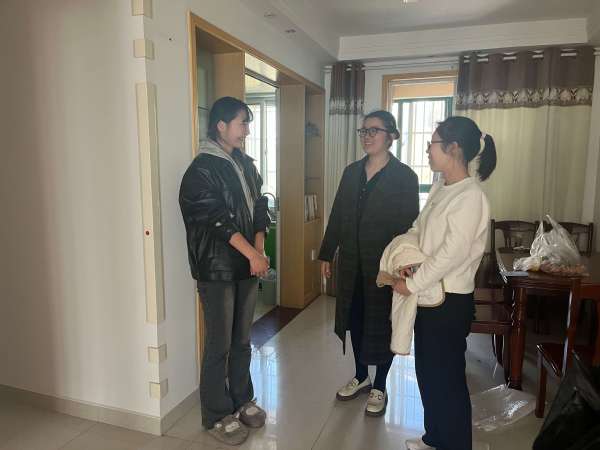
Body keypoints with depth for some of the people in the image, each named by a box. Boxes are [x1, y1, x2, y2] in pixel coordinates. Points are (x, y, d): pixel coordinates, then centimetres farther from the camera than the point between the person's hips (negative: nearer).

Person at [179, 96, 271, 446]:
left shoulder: (246, 164, 12)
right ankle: (217, 416, 21)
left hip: (247, 266, 7)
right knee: (219, 344, 4)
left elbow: (259, 210, 9)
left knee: (242, 339, 17)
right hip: (217, 269, -6)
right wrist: (252, 254, -17)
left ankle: (242, 400, 34)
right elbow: (217, 220, -17)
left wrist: (260, 252, -4)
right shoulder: (202, 169, -11)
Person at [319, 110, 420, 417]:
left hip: (383, 264, -5)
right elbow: (337, 215, 8)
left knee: (381, 323, 9)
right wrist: (326, 254, 8)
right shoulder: (352, 172, 7)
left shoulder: (404, 176, -9)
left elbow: (409, 225, -11)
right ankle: (361, 376, 37)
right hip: (351, 262, 5)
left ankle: (380, 387, 29)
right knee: (354, 318, 16)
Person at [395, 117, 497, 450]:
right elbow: (417, 230, 10)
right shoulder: (440, 189, 8)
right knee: (427, 371, 20)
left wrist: (412, 285, -16)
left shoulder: (470, 197, -20)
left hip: (450, 302, -9)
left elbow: (452, 253, -24)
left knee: (448, 378, 7)